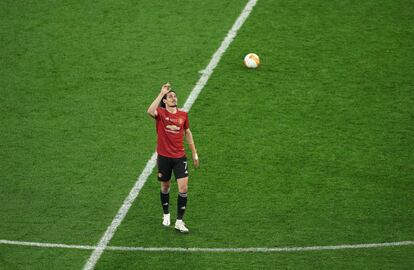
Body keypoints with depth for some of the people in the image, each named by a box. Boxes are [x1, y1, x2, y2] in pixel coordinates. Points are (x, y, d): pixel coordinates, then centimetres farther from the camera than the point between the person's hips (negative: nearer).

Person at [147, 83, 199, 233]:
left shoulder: (183, 115, 3)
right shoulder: (161, 113, -8)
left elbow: (187, 133, 16)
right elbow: (150, 111, -33)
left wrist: (194, 153, 17)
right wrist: (161, 93, -31)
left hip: (179, 157, 2)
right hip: (164, 157, -2)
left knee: (183, 188, -8)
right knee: (165, 187, 14)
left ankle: (179, 221, 2)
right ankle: (166, 215, 37)